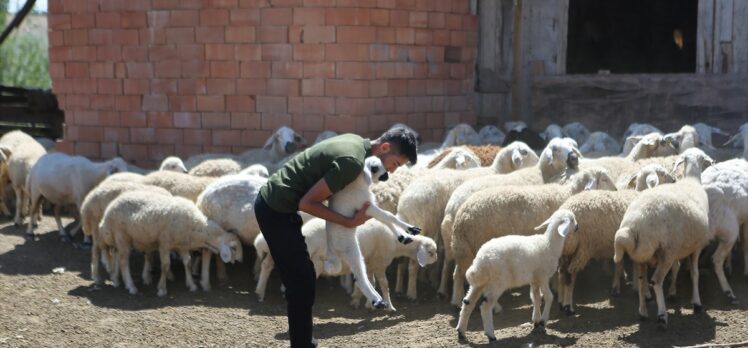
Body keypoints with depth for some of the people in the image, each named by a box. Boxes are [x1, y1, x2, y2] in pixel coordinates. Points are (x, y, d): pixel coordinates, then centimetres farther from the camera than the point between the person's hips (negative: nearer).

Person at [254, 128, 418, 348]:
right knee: (302, 281, -5)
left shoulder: (355, 141, 7)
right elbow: (307, 203, -20)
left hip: (272, 201, 10)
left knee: (300, 278, 16)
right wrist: (350, 222, -12)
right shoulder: (352, 162, -22)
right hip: (277, 210, -10)